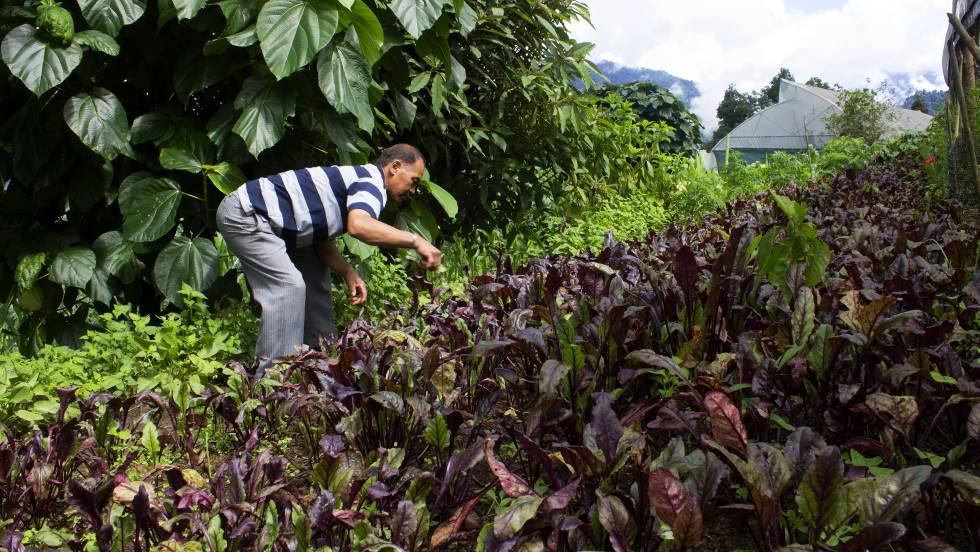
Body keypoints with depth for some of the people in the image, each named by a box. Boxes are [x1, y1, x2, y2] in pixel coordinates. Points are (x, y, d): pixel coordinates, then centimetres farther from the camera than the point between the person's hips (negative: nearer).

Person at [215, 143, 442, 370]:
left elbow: (322, 241, 10)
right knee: (289, 286, -19)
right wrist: (415, 240, -35)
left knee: (315, 280, 14)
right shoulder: (372, 180, -16)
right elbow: (358, 225, -40)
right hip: (244, 214, -11)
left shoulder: (357, 179, 15)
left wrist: (348, 273, -5)